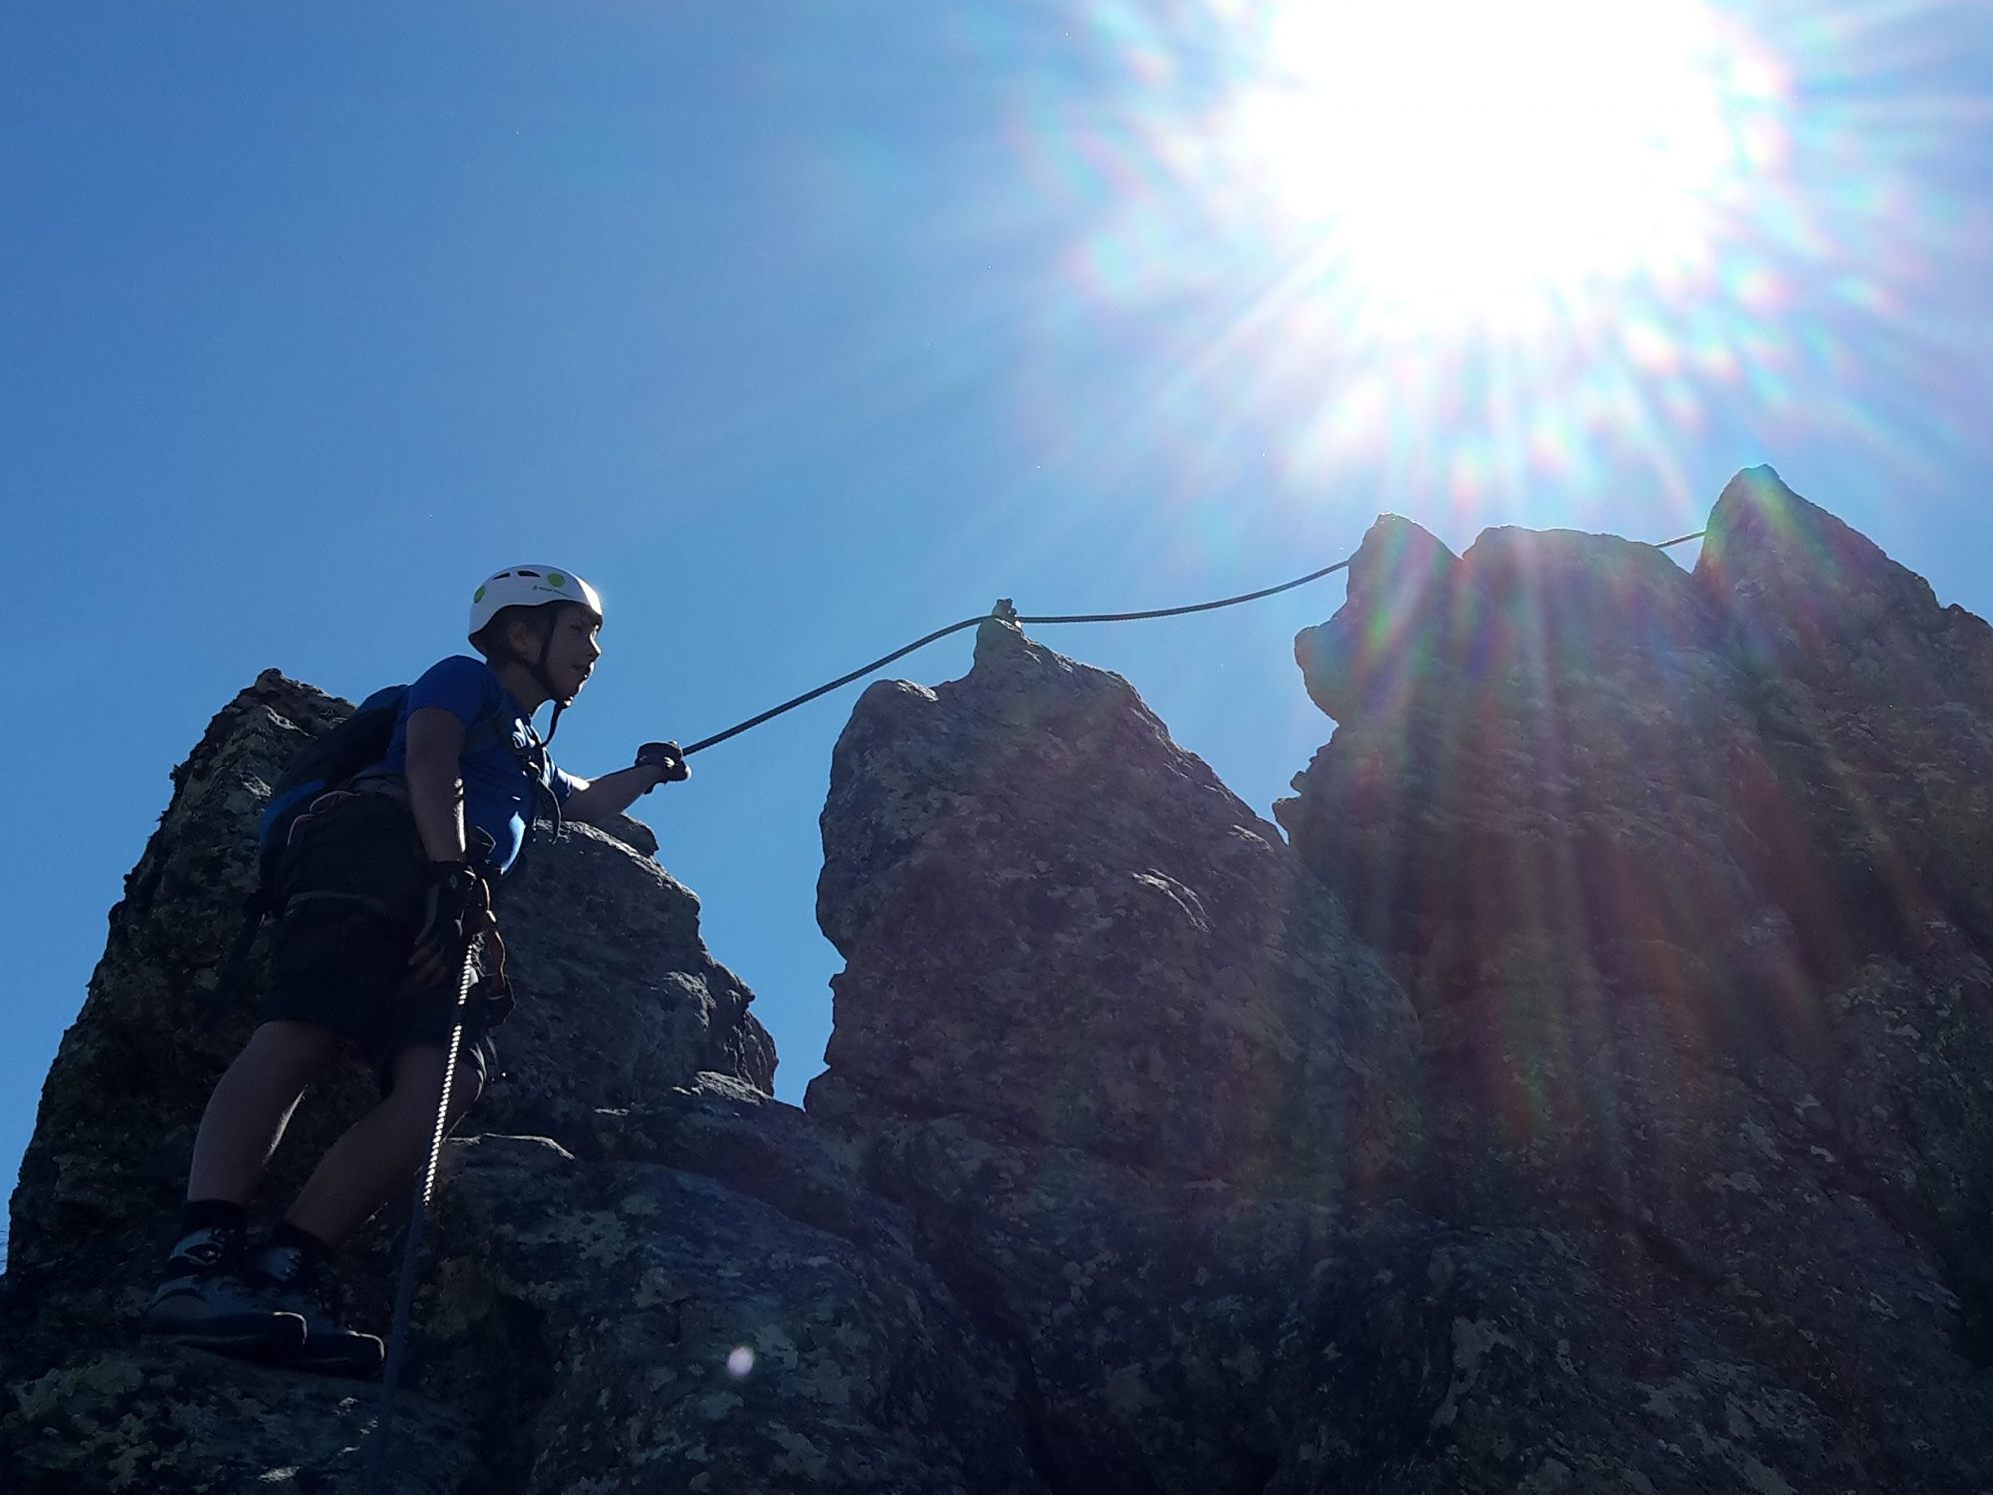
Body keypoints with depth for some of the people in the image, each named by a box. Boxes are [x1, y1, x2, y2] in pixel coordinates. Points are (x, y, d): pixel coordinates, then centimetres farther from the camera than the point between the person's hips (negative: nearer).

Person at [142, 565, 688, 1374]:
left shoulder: (530, 758, 43)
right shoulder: (465, 678, 19)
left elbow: (584, 803, 64)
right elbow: (428, 759, -1)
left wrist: (647, 769, 70)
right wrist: (451, 870, -15)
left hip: (448, 904, 7)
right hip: (381, 850, -7)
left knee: (447, 1080, -23)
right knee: (300, 1033, -31)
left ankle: (276, 1275, -35)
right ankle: (200, 1259, -47)